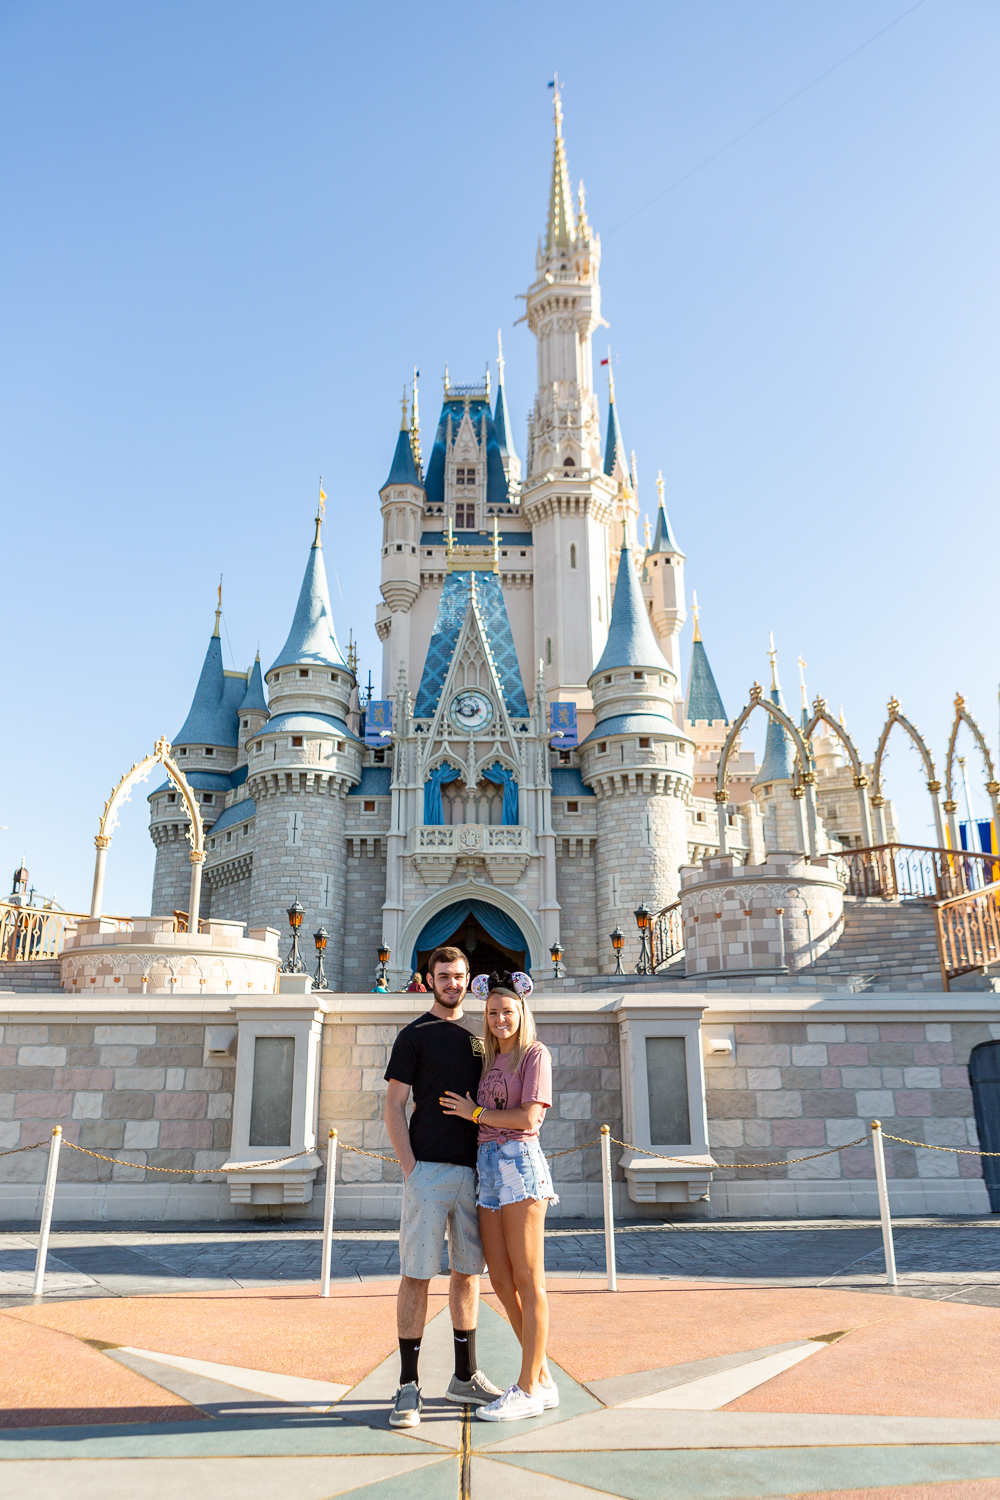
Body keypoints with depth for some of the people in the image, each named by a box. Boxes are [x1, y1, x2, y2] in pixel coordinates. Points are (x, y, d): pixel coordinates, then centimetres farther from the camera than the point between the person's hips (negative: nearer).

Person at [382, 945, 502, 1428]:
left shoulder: (478, 1034, 15)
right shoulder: (414, 1035, -1)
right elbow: (393, 1106, -4)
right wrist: (409, 1166, -12)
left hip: (473, 1169, 5)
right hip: (428, 1168, -5)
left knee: (467, 1272, 11)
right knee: (416, 1276, -2)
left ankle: (465, 1378, 23)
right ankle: (408, 1388, 7)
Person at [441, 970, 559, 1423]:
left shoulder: (534, 1054, -2)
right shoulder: (491, 1061, 19)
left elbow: (528, 1118, -12)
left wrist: (473, 1112, -4)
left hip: (519, 1164, -8)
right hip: (488, 1168, 8)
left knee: (527, 1279, -1)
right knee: (501, 1280, 8)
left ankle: (528, 1389, 7)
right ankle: (543, 1380, 20)